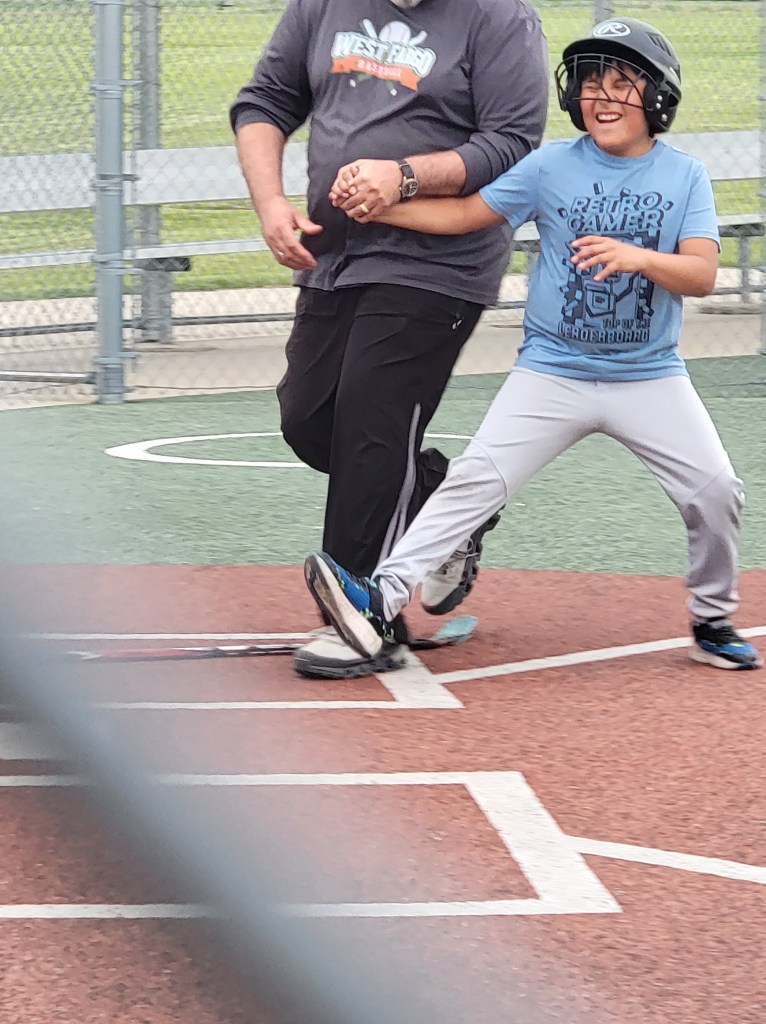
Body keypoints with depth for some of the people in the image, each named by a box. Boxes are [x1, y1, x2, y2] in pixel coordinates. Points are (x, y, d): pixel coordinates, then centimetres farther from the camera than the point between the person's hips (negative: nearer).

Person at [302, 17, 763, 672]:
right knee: (476, 478, -13)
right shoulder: (551, 168, 1)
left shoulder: (685, 177, 0)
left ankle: (714, 621, 13)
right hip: (553, 371, 0)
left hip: (650, 377, 1)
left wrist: (638, 256, -30)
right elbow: (464, 214, 2)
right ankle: (384, 598, -19)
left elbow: (703, 274, -11)